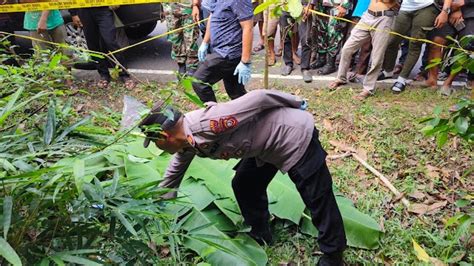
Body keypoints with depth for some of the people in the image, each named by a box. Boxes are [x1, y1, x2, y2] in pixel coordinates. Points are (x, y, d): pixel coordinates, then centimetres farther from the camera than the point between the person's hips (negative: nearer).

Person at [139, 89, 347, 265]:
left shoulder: (205, 125, -31)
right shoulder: (187, 143, 0)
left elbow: (257, 98, -24)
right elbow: (173, 175, 19)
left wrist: (296, 103, -9)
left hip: (295, 133, -9)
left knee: (318, 199, 3)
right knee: (244, 186, 15)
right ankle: (260, 236, 35)